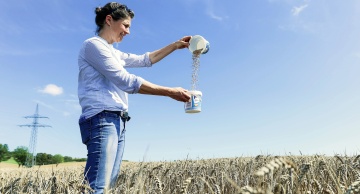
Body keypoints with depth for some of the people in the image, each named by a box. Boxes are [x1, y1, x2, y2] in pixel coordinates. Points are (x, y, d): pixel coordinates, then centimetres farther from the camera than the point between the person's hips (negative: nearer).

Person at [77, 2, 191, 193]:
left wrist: (176, 45, 30)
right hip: (102, 120, -9)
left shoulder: (113, 53, 26)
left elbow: (145, 59, 34)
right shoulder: (92, 44, -2)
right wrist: (170, 92, -13)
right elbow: (126, 81, -13)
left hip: (117, 122, 10)